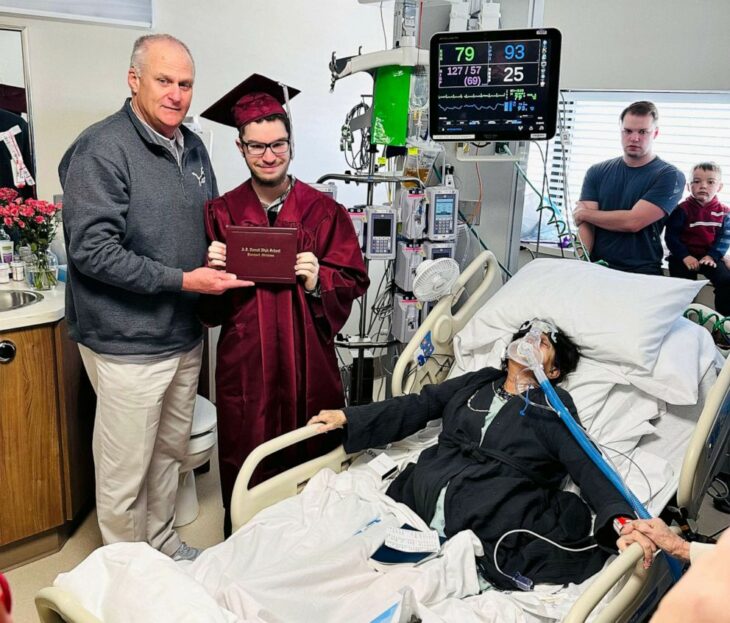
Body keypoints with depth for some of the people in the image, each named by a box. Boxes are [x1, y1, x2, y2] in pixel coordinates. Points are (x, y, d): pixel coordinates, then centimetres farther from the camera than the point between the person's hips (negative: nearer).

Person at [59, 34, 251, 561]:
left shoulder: (193, 147, 10)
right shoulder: (101, 150, -15)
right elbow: (92, 250, -21)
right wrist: (182, 280, -22)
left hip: (186, 335, 8)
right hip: (128, 342, -7)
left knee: (171, 451, 22)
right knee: (125, 470, 7)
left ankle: (162, 541, 42)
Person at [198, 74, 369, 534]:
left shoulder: (323, 211, 0)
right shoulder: (221, 213, 4)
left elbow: (354, 280, 0)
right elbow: (206, 303, 5)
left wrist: (317, 281, -19)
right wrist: (213, 271, -16)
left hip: (307, 362, 0)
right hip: (245, 363, 1)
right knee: (246, 472, 9)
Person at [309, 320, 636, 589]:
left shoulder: (555, 408, 12)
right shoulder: (477, 382, 23)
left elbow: (587, 467, 0)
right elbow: (417, 406, 21)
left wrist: (620, 517, -20)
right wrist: (348, 416, 14)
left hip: (493, 515, -2)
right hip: (426, 495, 3)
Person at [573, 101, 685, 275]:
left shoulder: (670, 176, -1)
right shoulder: (597, 172, 10)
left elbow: (632, 221, -13)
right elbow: (586, 223, 1)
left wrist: (583, 213, -1)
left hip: (641, 274, -2)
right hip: (595, 268, 2)